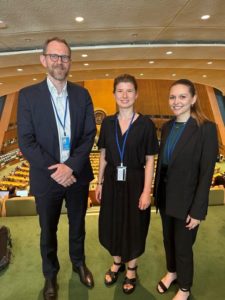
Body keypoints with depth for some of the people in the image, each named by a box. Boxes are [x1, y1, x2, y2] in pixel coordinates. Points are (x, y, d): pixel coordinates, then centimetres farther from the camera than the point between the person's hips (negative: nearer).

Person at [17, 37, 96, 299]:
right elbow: (26, 141, -10)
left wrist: (71, 166, -16)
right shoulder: (28, 95, -7)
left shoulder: (82, 94, -1)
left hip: (77, 175, 2)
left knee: (78, 225, 21)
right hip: (46, 178, -1)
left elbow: (90, 134, -5)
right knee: (48, 231, 18)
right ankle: (50, 274, 44)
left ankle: (79, 263, 49)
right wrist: (54, 170, -17)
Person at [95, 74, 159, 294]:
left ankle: (131, 268, 41)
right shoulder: (107, 123, 0)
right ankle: (117, 262, 46)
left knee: (134, 226, 14)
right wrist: (100, 183, 6)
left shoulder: (146, 124, -10)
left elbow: (149, 160, -9)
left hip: (134, 183, -3)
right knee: (112, 224, 18)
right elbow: (103, 156, 5)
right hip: (112, 183, 3)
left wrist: (146, 191, -12)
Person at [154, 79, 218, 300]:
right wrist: (156, 192, 8)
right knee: (168, 240, 24)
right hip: (165, 196, 5)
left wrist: (197, 210, -15)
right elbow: (161, 162, 7)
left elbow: (206, 173, -17)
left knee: (183, 247, 14)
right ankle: (171, 272, 52)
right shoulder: (167, 127, 2)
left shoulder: (206, 128, -16)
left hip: (186, 200, -5)